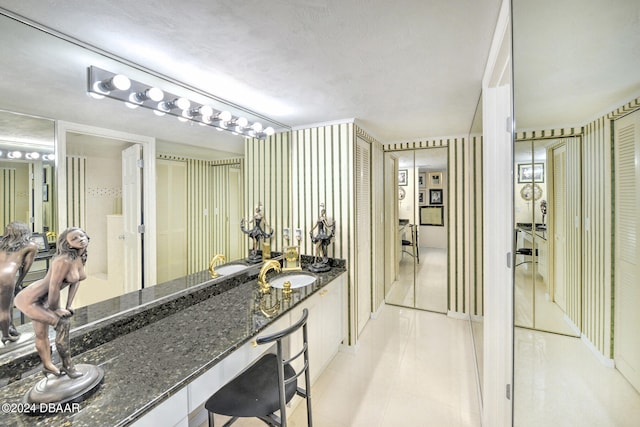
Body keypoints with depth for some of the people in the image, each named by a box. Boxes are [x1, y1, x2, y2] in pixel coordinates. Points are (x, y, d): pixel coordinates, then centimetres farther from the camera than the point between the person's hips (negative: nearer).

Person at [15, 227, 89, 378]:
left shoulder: (81, 258, -6)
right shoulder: (64, 260, -33)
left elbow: (75, 281, 3)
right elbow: (54, 287, -26)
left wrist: (68, 306, 4)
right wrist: (55, 309, -11)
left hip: (43, 300, 9)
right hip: (29, 299, -8)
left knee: (42, 334, 22)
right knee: (63, 323, -13)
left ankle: (48, 366, 40)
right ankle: (67, 366, 5)